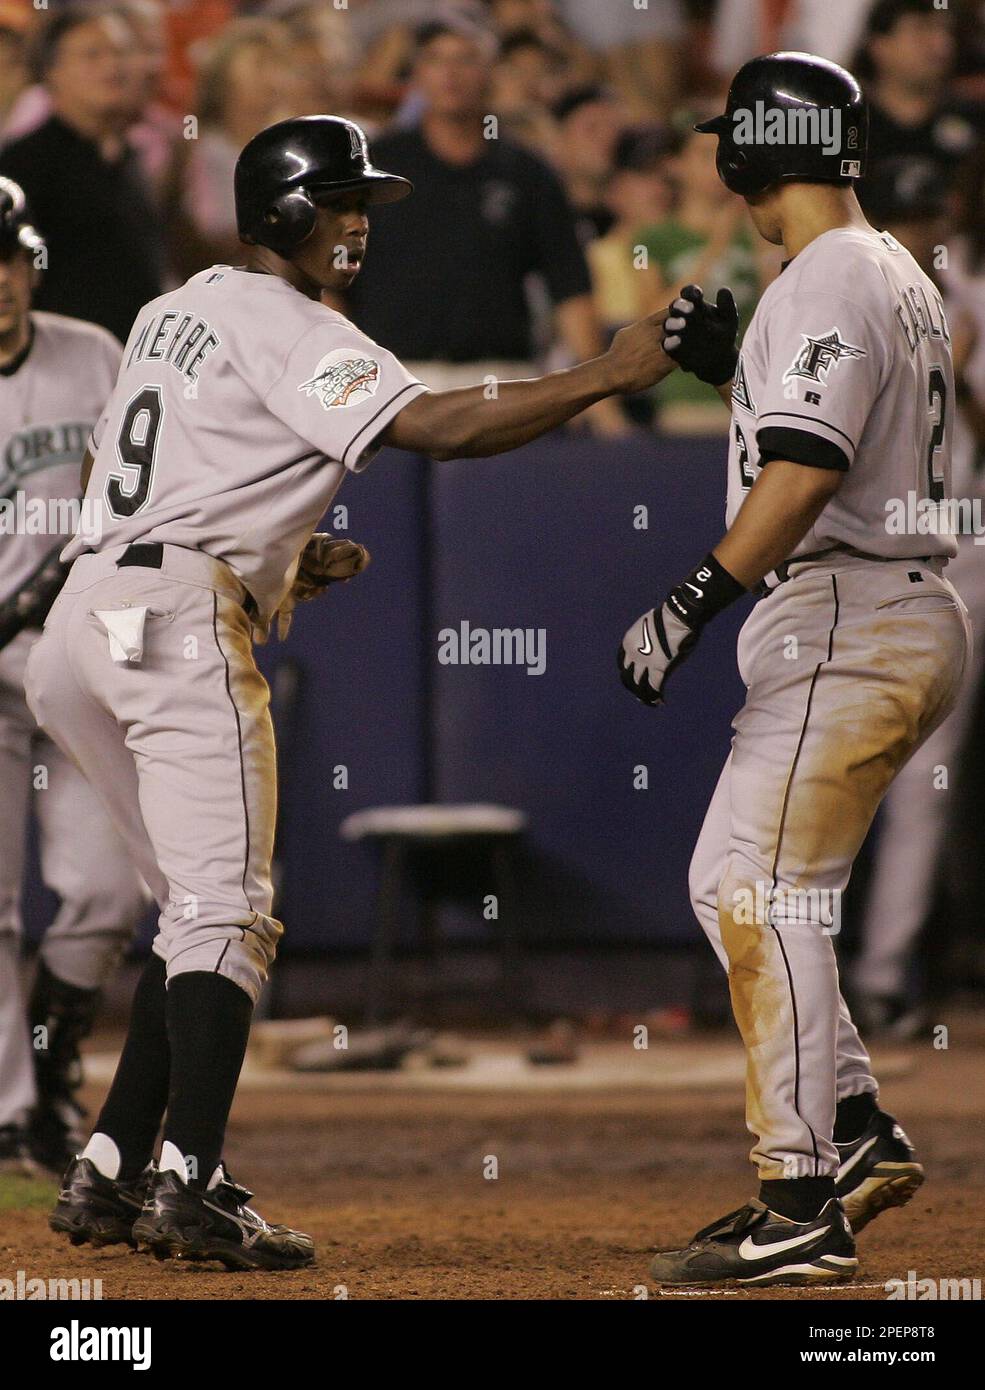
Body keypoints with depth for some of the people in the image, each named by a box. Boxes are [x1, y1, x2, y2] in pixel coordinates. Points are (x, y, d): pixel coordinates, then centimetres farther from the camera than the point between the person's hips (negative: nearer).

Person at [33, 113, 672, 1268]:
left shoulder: (173, 312, 22)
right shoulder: (285, 327, -7)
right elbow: (437, 426, -19)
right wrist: (608, 374, -15)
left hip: (82, 619, 9)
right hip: (179, 622, -9)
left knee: (199, 911, 15)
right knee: (226, 911, -12)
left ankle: (106, 1175, 10)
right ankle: (192, 1185, -22)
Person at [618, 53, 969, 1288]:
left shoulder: (827, 283, -13)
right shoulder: (899, 278, 18)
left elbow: (805, 474, -24)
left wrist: (695, 599, -24)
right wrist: (730, 372, 16)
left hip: (846, 628, -10)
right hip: (910, 623, 10)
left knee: (763, 896, -13)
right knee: (732, 886, 16)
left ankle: (803, 1211, -16)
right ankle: (859, 1135, 16)